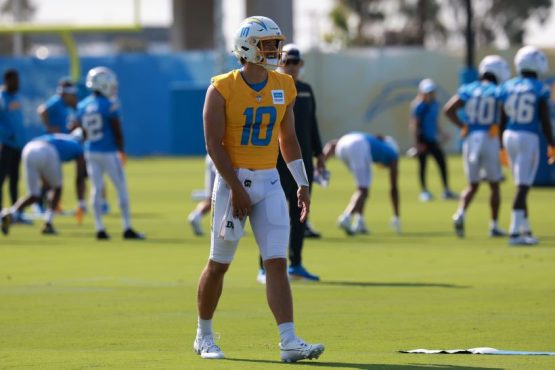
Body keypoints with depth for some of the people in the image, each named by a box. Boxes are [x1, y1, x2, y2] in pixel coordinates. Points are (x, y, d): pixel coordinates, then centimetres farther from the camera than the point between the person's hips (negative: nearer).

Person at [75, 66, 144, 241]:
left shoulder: (82, 106, 4)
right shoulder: (109, 105, -14)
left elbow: (83, 131, 10)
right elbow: (117, 131, -10)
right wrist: (121, 150, 1)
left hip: (91, 152, 6)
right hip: (109, 152, -6)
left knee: (96, 189, 8)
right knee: (121, 188, 4)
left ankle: (100, 228, 6)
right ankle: (127, 229, 5)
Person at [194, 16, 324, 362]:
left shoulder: (284, 87, 6)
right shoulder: (223, 89, -10)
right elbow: (214, 144, -12)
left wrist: (302, 183, 8)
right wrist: (236, 188, -17)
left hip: (269, 181, 4)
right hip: (233, 180, -4)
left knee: (277, 263, -6)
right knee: (219, 264, 6)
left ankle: (289, 342, -13)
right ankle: (204, 336, 23)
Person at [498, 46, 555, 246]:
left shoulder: (508, 87, 6)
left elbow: (502, 121, 9)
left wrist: (502, 147, 18)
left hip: (509, 137, 6)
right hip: (528, 139, -6)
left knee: (522, 185, 17)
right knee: (522, 187, -6)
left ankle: (526, 230, 22)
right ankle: (515, 233, -11)